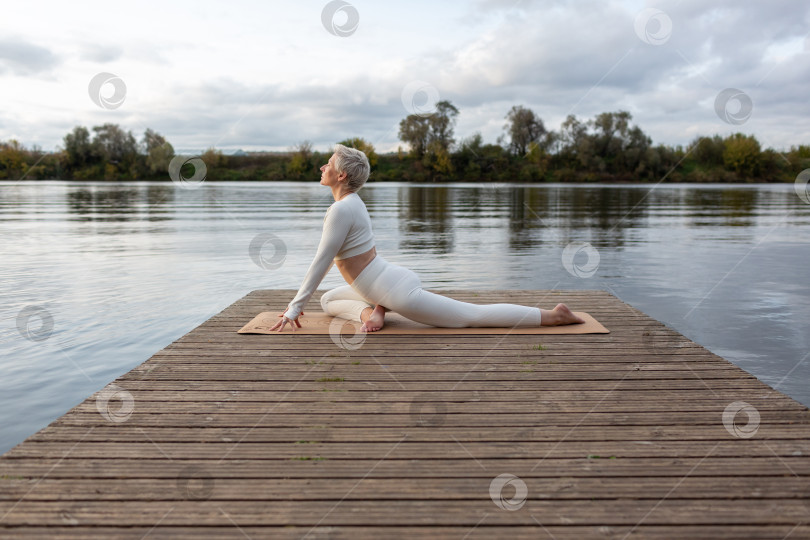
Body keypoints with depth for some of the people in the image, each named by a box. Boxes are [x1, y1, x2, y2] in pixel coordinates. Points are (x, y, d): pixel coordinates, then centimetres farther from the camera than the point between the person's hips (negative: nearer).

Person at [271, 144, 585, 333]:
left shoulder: (341, 209, -19)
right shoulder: (351, 201, 13)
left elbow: (321, 262, -20)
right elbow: (327, 258, 22)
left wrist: (295, 308, -11)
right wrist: (299, 300, 26)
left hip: (398, 293, -11)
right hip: (394, 280, 11)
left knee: (474, 316, -3)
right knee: (328, 300, 23)